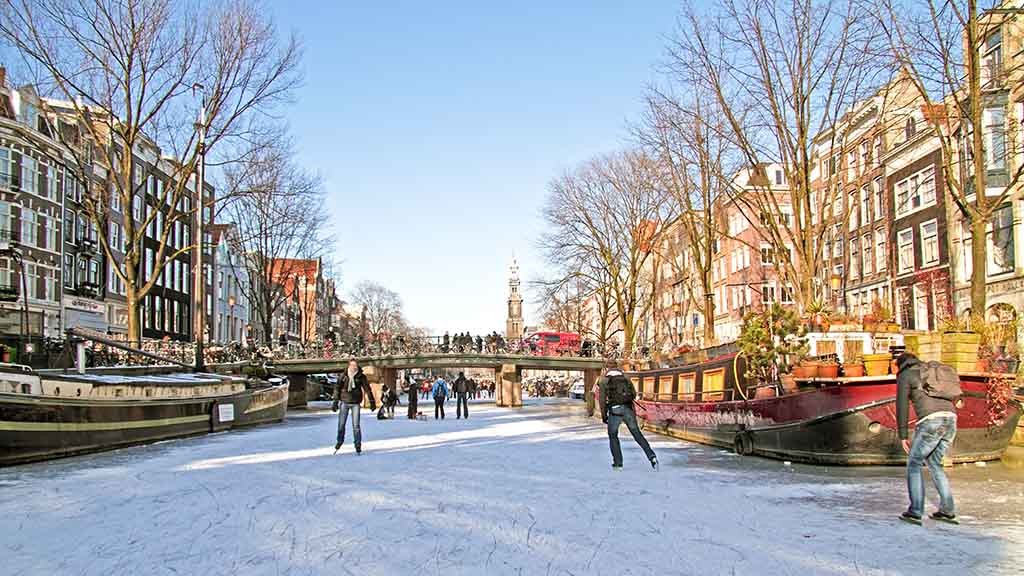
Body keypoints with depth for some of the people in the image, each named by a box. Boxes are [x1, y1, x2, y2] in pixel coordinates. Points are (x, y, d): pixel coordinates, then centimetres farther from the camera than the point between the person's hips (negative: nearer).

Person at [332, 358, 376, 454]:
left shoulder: (361, 377, -4)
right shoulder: (343, 376, -3)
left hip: (355, 403, -1)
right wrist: (335, 402, -2)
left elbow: (367, 389, 1)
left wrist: (372, 402, 1)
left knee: (356, 425, -3)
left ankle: (358, 446, 6)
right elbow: (337, 388, 2)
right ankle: (340, 441, 31)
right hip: (344, 402, 1)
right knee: (341, 424, 7)